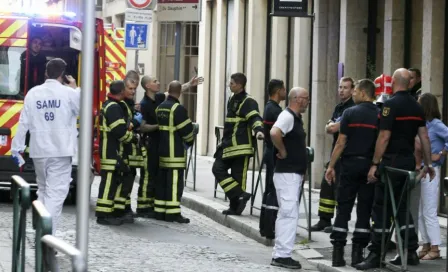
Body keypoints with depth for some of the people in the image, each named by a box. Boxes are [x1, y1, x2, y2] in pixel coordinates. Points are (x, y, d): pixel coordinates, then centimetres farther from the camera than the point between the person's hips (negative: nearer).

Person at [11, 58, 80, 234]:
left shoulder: (33, 93, 2)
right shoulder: (69, 93, -6)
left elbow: (24, 122, 3)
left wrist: (17, 147, 10)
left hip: (38, 150, 4)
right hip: (60, 151, -4)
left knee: (43, 190, 20)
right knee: (56, 192, -7)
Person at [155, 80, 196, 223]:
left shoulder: (160, 107, 10)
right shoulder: (178, 109, -16)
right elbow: (187, 130, -13)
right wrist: (189, 142, 6)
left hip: (162, 150, 8)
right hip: (175, 153, -8)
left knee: (162, 181, 13)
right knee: (175, 182, -6)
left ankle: (160, 210, 17)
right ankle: (173, 213, -8)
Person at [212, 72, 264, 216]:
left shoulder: (248, 102, -12)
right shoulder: (232, 101, 17)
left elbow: (254, 118, -26)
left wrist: (258, 130, -46)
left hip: (241, 146, -9)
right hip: (228, 145, 9)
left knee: (238, 176, -7)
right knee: (218, 168, 1)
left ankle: (236, 206, -1)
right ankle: (240, 195, -1)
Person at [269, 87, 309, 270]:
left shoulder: (296, 118, 16)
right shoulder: (287, 116, -15)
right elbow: (275, 133, -34)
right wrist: (283, 151, -21)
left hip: (295, 173, 10)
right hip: (287, 173, -10)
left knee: (286, 214, 13)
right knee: (289, 214, -12)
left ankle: (280, 254, 18)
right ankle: (282, 255, -12)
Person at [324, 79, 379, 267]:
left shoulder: (350, 113, -4)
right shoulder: (380, 115, 2)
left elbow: (341, 143, -5)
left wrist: (331, 166, 1)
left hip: (350, 163, -1)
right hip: (370, 166, 2)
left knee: (343, 209, 3)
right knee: (364, 210, 6)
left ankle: (338, 252, 0)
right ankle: (357, 253, 5)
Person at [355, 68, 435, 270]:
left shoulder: (391, 104, -13)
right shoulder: (416, 107, 9)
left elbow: (384, 137, -17)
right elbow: (424, 136, 9)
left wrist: (374, 164, -14)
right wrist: (428, 163, 16)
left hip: (392, 161, -7)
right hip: (409, 161, 7)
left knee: (381, 209, -3)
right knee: (402, 206, 15)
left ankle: (375, 255, -3)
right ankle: (411, 252, 13)